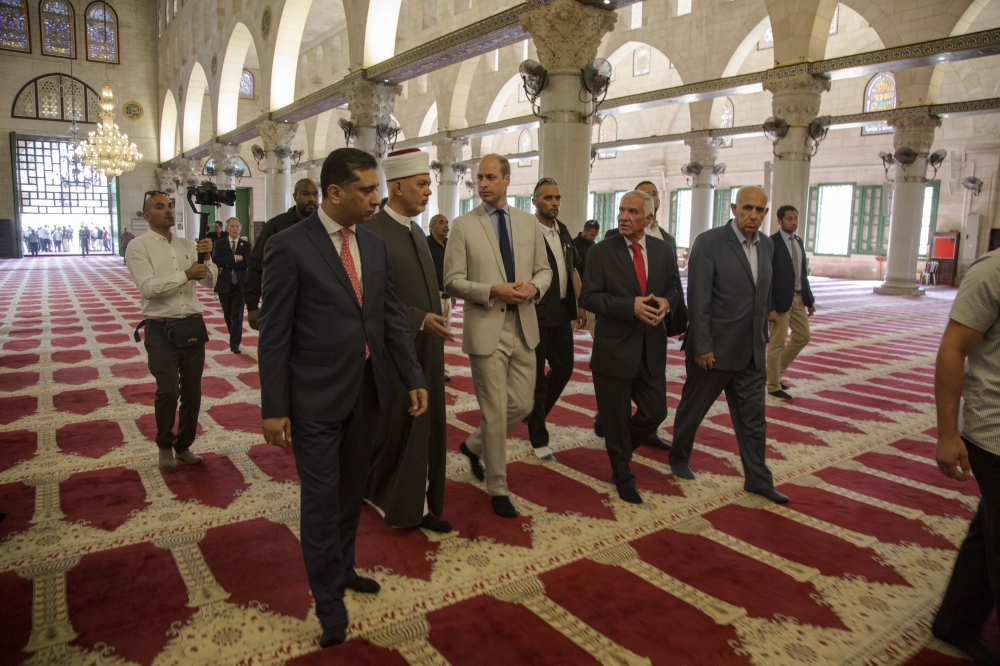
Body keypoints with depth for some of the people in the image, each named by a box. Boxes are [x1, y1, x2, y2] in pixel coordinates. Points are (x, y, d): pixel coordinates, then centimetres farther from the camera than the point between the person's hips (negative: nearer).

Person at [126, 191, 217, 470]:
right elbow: (147, 287, -15)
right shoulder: (139, 246, -2)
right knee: (168, 390, -8)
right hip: (161, 329, -4)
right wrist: (185, 275, -18)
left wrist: (207, 257, -12)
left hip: (193, 325, 4)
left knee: (192, 390, 8)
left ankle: (184, 445, 26)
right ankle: (165, 445, 17)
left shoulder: (188, 245, 10)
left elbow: (210, 282, 5)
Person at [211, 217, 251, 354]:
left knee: (237, 315, -4)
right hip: (224, 284, 2)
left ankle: (234, 343, 0)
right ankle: (234, 336, 34)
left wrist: (226, 264, -13)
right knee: (227, 314, 13)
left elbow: (246, 263, -12)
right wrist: (235, 258, -20)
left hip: (240, 284, -1)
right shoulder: (219, 243, 4)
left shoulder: (246, 244, 3)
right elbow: (215, 260, -13)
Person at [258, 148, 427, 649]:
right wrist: (273, 409, -12)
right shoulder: (289, 247, -12)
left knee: (351, 490, 19)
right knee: (321, 498, 5)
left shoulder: (375, 246, 6)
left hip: (365, 391, 6)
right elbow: (274, 335, -11)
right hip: (316, 398, -6)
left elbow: (392, 317, 8)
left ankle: (342, 568, 40)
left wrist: (414, 378, 3)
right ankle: (328, 599, 22)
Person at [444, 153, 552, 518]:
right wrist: (493, 291, -19)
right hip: (486, 329, -4)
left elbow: (544, 269, 12)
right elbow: (452, 280, -6)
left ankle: (474, 445, 38)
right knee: (495, 412, 2)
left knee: (522, 405, 10)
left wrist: (534, 287, -10)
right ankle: (497, 488, 21)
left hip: (524, 327, 4)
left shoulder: (529, 222, 8)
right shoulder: (463, 225, -3)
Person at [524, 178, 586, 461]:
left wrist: (580, 305, 15)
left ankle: (533, 413, 37)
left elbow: (574, 268, 19)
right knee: (536, 376, 4)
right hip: (536, 314, -7)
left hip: (561, 312, 7)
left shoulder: (564, 232, 11)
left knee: (564, 368, 13)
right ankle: (538, 439, 17)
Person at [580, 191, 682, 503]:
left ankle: (620, 447, 39)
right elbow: (588, 297, -11)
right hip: (614, 348, -3)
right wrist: (630, 306, -22)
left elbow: (675, 288, 14)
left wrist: (667, 302, -10)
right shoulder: (602, 252, -7)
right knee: (617, 418, 9)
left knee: (655, 411, 9)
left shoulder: (663, 250, 4)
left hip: (652, 348, 4)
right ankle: (623, 477, 30)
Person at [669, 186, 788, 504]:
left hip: (751, 352, 6)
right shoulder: (709, 242, -13)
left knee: (753, 418, 11)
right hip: (714, 348, -5)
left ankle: (757, 478, 23)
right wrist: (701, 346, -17)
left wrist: (763, 336, 12)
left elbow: (764, 294, 13)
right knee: (693, 408, 13)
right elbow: (698, 299, -16)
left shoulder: (766, 245, 6)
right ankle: (679, 457, 35)